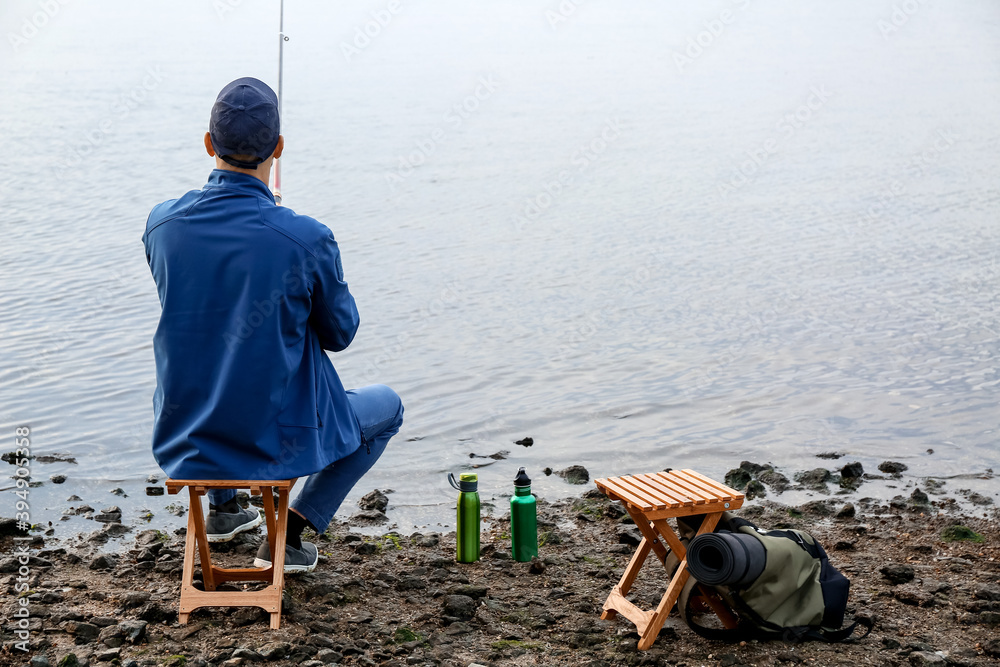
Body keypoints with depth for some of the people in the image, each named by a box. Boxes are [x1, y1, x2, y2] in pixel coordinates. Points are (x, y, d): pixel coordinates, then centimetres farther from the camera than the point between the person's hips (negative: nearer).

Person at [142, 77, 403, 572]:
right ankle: (289, 532, 15)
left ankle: (222, 508, 42)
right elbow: (339, 333, -6)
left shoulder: (161, 223, -11)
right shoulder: (307, 239, -23)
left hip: (183, 441, 5)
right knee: (387, 406, 24)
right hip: (276, 441, -5)